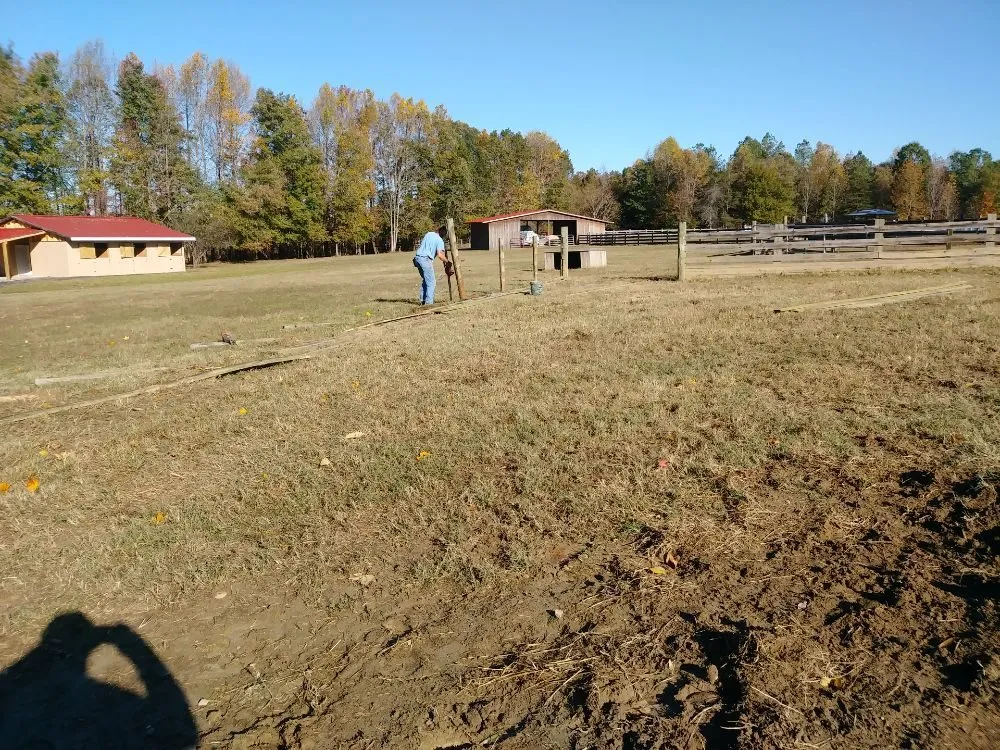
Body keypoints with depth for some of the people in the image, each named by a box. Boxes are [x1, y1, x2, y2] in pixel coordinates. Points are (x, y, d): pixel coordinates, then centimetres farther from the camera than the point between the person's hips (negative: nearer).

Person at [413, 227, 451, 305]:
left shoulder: (428, 234, 18)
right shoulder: (440, 240, -2)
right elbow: (440, 255, -14)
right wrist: (447, 262, 2)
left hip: (417, 257, 7)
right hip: (425, 259, -7)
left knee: (424, 280, 19)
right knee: (431, 281, -2)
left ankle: (423, 300, 19)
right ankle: (429, 302, -8)